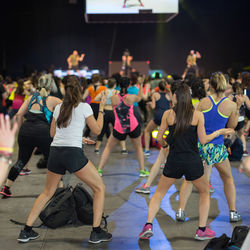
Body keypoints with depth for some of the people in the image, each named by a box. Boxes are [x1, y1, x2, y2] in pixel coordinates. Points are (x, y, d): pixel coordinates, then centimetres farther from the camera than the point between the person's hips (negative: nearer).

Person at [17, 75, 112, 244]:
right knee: (100, 188, 9)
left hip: (55, 153, 6)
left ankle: (26, 231, 19)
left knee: (47, 193, 22)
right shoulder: (84, 107, -1)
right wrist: (101, 109, 15)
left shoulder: (58, 107, 13)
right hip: (73, 153, -5)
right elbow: (97, 130, 5)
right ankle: (96, 232, 4)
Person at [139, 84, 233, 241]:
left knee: (159, 193, 17)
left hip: (174, 162, 1)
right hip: (193, 162, -1)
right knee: (205, 192, 22)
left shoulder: (168, 114, -1)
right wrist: (219, 132, 11)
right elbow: (203, 140, -4)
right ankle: (202, 230, 18)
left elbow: (159, 138, 2)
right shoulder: (197, 115, -4)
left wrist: (164, 144, 24)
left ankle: (148, 225, 2)